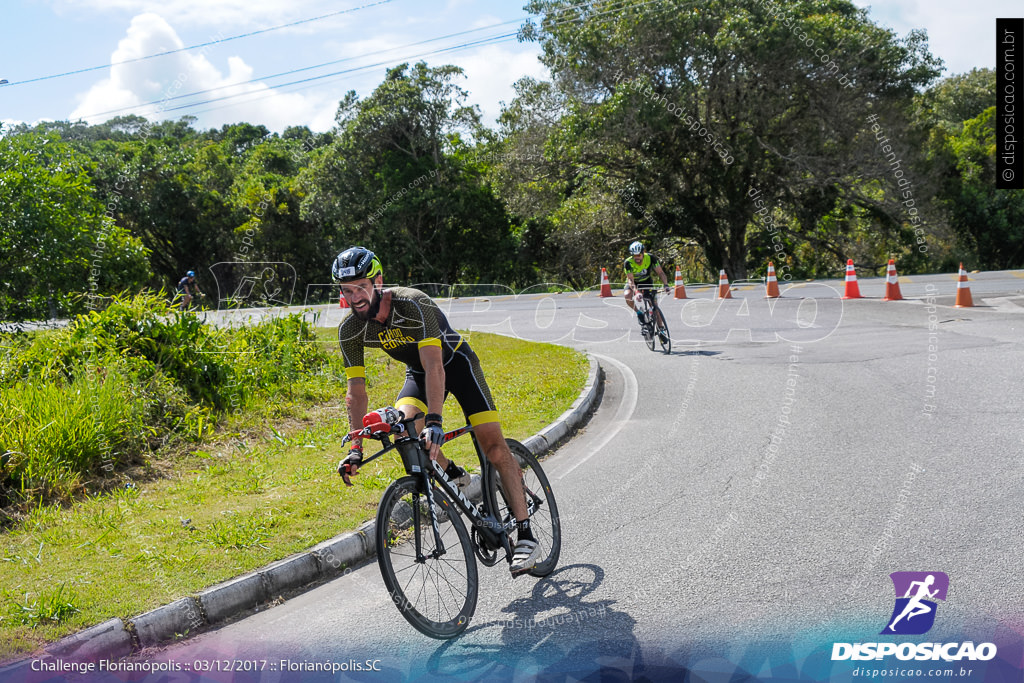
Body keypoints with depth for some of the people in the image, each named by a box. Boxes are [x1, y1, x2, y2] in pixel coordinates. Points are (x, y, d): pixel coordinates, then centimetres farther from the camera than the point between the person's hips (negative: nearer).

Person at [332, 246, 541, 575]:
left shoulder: (413, 304, -34)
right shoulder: (350, 330, -19)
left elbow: (435, 367, -42)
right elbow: (356, 391, -15)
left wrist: (434, 420, -52)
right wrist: (356, 448, -22)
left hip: (455, 362, -4)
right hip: (417, 373, 4)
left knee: (493, 444, -15)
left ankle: (526, 535, -12)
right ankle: (453, 475, 3)